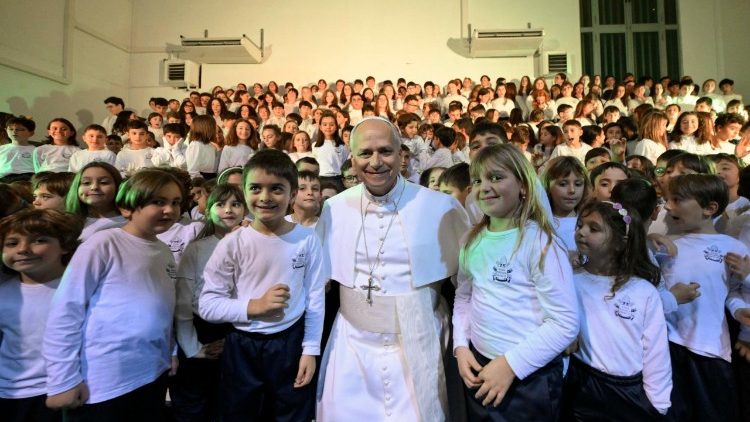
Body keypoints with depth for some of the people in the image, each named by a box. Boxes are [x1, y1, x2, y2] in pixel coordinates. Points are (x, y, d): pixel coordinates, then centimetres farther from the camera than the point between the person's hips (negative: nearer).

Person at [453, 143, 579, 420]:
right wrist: (461, 346, -3)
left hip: (530, 376, -5)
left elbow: (565, 323, -18)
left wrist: (511, 364, -18)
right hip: (479, 367, 6)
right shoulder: (473, 239, 0)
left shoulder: (540, 242, -17)